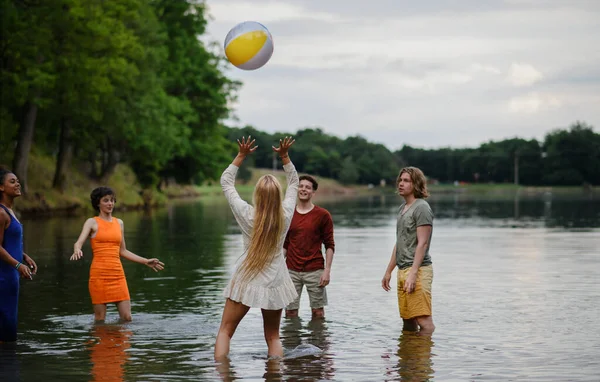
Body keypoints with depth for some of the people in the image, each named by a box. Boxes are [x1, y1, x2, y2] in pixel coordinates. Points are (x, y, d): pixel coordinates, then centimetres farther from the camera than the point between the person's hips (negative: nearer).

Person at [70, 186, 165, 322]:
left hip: (118, 274, 4)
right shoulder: (92, 222, 3)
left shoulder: (119, 223, 16)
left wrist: (146, 261, 19)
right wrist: (77, 251, -36)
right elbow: (78, 243, -12)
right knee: (100, 319, -3)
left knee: (127, 317, -3)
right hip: (99, 274, -4)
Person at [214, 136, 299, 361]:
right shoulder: (285, 215, -10)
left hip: (246, 280, -3)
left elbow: (226, 182, -4)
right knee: (273, 337, 14)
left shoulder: (247, 215, -16)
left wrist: (241, 155, -4)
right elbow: (294, 183, 7)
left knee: (225, 331, 5)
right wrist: (284, 156, 3)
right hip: (274, 281, 3)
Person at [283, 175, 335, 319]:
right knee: (290, 311, 1)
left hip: (315, 271, -2)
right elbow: (284, 245, 13)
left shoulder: (323, 215, -1)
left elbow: (330, 245, 0)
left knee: (318, 311, 2)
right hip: (292, 271, 2)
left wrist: (327, 270, -8)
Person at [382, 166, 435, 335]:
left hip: (417, 270, -9)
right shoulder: (402, 208, 19)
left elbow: (422, 243, -15)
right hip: (403, 270, 9)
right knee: (408, 322, 12)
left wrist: (413, 273, -22)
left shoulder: (421, 208, -9)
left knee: (423, 320, -12)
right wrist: (388, 271, 23)